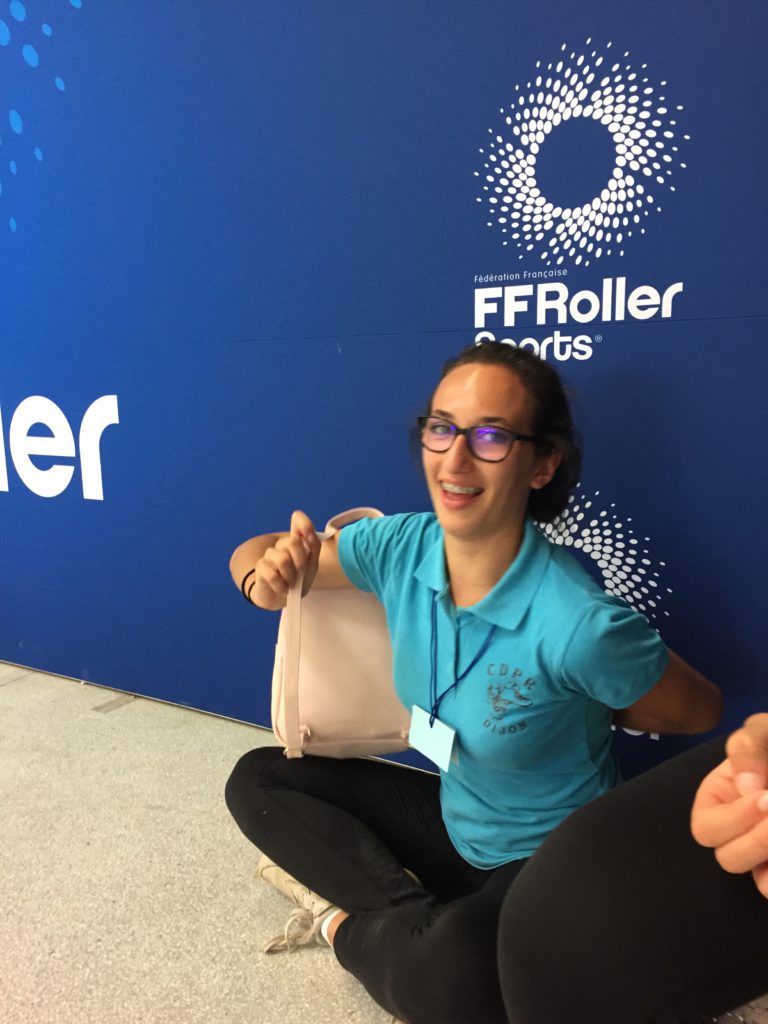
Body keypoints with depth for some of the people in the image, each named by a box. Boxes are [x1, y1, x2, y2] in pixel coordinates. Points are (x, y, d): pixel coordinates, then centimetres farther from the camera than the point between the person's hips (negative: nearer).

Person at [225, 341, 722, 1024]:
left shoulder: (577, 624, -32)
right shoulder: (400, 547, -16)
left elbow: (700, 710, -12)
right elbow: (250, 556, -4)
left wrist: (583, 708, -10)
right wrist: (267, 574, -27)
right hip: (453, 814, 6)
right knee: (257, 781, 3)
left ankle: (349, 924, -3)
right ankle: (410, 914, -7)